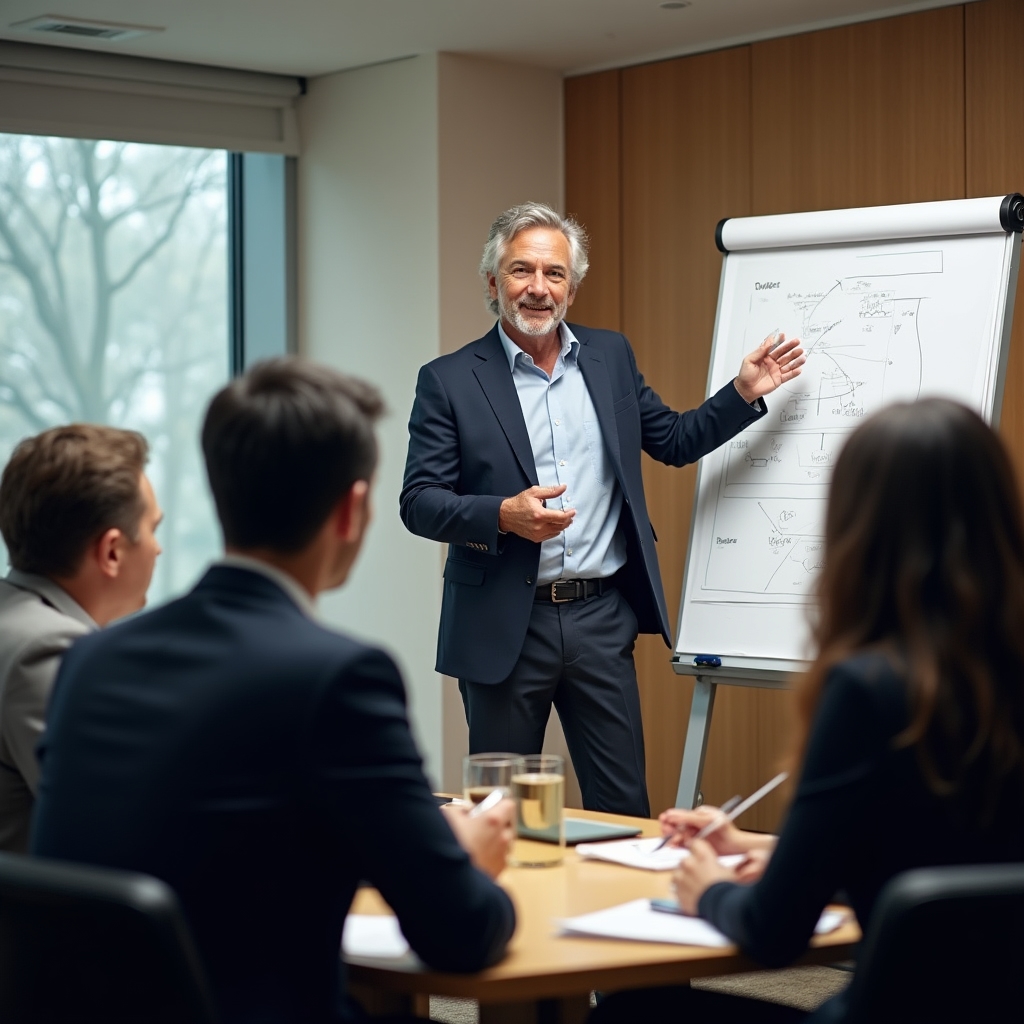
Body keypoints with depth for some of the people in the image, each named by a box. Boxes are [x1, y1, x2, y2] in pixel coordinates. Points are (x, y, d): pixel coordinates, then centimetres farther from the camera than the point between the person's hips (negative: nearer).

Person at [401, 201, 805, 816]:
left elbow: (674, 442, 18)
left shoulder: (611, 357, 9)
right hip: (503, 625, -3)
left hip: (602, 619, 3)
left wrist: (745, 394, 4)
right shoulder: (449, 381, -3)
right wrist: (503, 515, -23)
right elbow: (419, 502, -7)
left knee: (625, 807, 7)